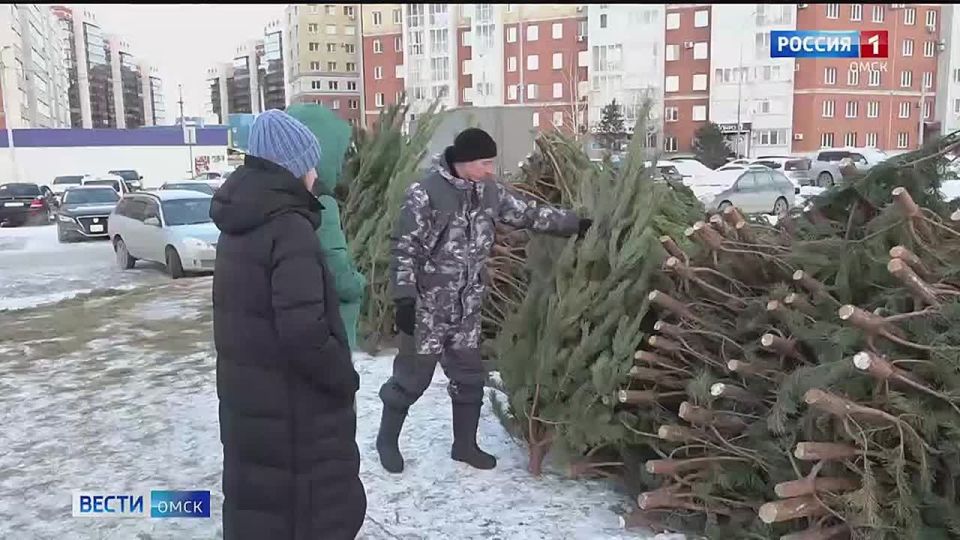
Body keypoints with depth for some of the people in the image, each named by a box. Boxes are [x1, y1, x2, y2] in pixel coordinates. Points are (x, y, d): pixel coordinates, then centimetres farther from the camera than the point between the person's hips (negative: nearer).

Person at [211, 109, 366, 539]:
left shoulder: (239, 223, 7)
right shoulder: (289, 227, -21)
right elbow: (303, 330, -28)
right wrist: (344, 377, -13)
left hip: (246, 393, 9)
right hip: (293, 403, -9)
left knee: (256, 502, 21)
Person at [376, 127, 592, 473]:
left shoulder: (489, 193, 3)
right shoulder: (425, 194, -16)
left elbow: (529, 214, 13)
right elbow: (404, 249, -15)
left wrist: (577, 224, 12)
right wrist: (404, 299, -20)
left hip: (467, 309, 6)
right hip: (427, 307, -6)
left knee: (470, 377, 14)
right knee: (412, 377, 6)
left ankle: (465, 445, 31)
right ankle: (387, 439, 27)